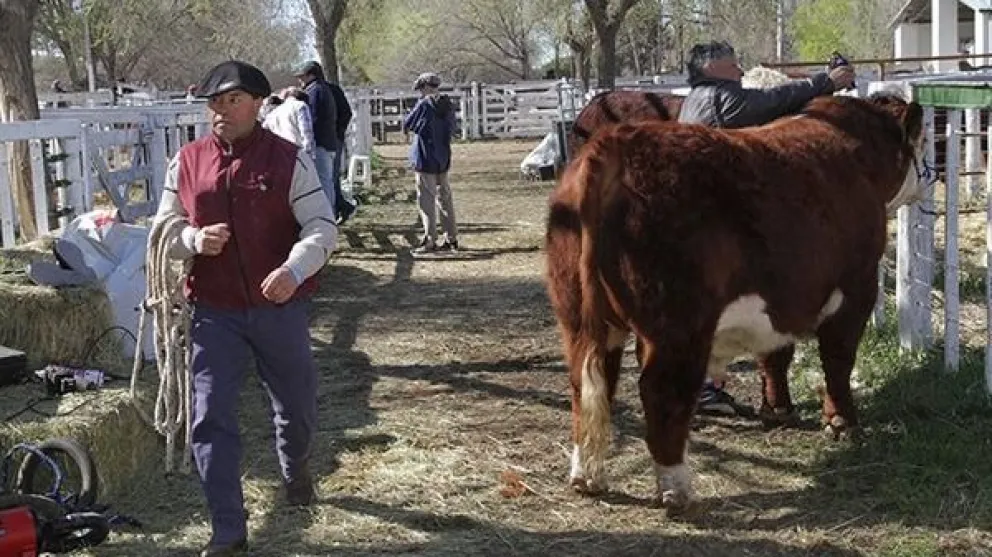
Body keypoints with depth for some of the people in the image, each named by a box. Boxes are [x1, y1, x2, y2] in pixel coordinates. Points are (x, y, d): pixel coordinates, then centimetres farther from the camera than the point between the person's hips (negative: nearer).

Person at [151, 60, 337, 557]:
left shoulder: (288, 160, -7)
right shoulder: (187, 161, 1)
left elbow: (322, 227, -11)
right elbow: (164, 230, 8)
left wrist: (293, 270, -30)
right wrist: (194, 239, -16)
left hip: (280, 308, -1)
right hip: (214, 312, 1)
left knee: (297, 406, 16)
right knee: (210, 420, -5)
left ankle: (295, 470, 50)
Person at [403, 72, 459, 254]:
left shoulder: (424, 104, -14)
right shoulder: (448, 105, 6)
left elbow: (407, 124, -5)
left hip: (425, 159, -7)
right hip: (443, 159, 7)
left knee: (427, 200, -4)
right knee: (445, 198, 12)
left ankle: (430, 240, -5)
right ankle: (451, 238, 16)